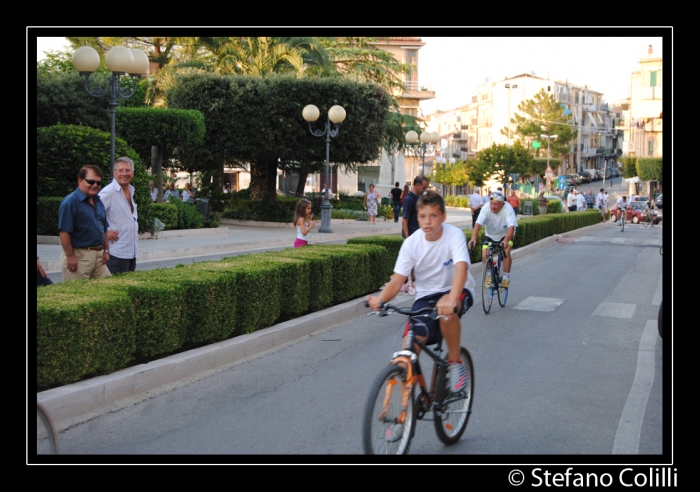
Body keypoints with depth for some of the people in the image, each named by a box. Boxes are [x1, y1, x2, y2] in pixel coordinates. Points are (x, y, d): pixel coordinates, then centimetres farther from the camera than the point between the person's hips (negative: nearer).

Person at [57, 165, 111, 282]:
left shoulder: (99, 202, 13)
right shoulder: (70, 202, -12)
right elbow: (64, 232, -16)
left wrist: (106, 250, 14)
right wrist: (70, 256, -19)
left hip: (99, 255, 8)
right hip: (78, 255, -8)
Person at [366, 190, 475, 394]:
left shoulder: (454, 235, -19)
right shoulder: (412, 243, -11)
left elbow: (461, 268, -37)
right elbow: (396, 281, -15)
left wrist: (451, 299, -56)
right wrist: (379, 299, -37)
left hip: (458, 292, -3)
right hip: (426, 295, 3)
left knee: (446, 309, -39)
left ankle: (455, 362, -13)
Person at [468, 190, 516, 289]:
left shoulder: (508, 210, -31)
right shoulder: (486, 209, -27)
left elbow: (511, 227, -43)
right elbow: (478, 224, -36)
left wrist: (506, 241, -60)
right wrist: (473, 239, -53)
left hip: (505, 235, -2)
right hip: (490, 235, 2)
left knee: (506, 252, -26)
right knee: (485, 255, -15)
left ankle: (506, 277, -7)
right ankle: (489, 275, 13)